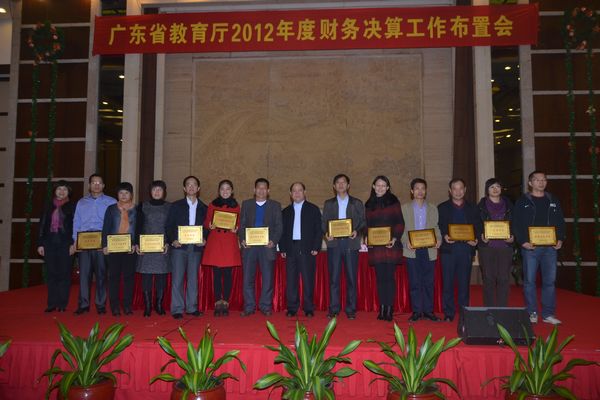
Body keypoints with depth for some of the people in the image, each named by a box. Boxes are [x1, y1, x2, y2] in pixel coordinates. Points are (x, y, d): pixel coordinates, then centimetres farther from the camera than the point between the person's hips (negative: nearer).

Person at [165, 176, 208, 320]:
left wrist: (204, 239, -6)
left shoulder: (203, 208, 10)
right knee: (177, 278, -3)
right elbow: (169, 226, 4)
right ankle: (177, 309, 4)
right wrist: (172, 241, -11)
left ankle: (192, 307, 16)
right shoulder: (176, 206, 7)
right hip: (179, 246, -2)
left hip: (196, 247, 2)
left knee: (193, 278, 7)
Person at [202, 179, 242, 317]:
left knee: (227, 274, -1)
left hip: (230, 243, 0)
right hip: (215, 241, 0)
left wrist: (236, 229, -10)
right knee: (216, 274, -1)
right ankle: (218, 303, 6)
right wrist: (210, 226, -12)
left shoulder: (236, 206, 10)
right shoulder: (212, 205, 10)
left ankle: (225, 303, 8)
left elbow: (238, 224, 11)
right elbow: (206, 223, 9)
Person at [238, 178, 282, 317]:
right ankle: (249, 307, 11)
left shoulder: (275, 205, 10)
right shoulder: (246, 204, 14)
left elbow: (279, 226, 4)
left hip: (267, 246, -1)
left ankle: (266, 306, 12)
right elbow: (242, 224, 9)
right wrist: (242, 239, -6)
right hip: (249, 245, 1)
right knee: (248, 278, 2)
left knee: (268, 278, 2)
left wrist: (274, 241, -11)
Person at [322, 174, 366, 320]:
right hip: (334, 243, 1)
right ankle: (333, 309, 7)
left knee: (351, 277, 0)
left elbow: (363, 222, 9)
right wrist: (326, 233, -7)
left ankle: (351, 309, 8)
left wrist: (357, 231, -11)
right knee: (333, 277, 0)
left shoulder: (357, 203, 13)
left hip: (351, 243, -1)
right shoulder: (328, 203, 16)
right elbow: (324, 222, 12)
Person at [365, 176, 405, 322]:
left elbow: (400, 223, 0)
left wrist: (395, 238, -13)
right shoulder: (369, 204, 13)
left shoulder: (393, 202, 3)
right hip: (375, 246, 3)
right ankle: (382, 308, 13)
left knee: (390, 277, -2)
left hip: (391, 245, -3)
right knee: (380, 278, 6)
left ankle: (389, 309, 3)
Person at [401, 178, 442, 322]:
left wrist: (438, 239, -8)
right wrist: (406, 241, -13)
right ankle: (416, 311, 9)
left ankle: (428, 310, 13)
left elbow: (436, 227, 11)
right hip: (412, 250, -1)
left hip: (429, 250, 2)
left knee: (429, 282, 3)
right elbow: (401, 228, 3)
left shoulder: (432, 208, 14)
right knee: (414, 282, 1)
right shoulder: (405, 208, 8)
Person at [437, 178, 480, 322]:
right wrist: (444, 236, -15)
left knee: (464, 282, 4)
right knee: (448, 282, -1)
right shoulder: (442, 207, 10)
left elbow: (478, 227, 11)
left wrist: (475, 239, -8)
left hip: (466, 249, 1)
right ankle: (448, 314, 6)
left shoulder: (472, 208, 14)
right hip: (449, 249, -1)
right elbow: (438, 227, 5)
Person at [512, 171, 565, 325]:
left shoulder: (553, 201, 14)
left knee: (549, 281, 4)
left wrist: (560, 239, 0)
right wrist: (523, 241, -13)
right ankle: (532, 313, 9)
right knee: (529, 280, 0)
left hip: (550, 247, 3)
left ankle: (548, 314, 13)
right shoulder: (522, 202, 3)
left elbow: (560, 222, 14)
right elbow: (516, 224, -2)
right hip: (530, 247, -3)